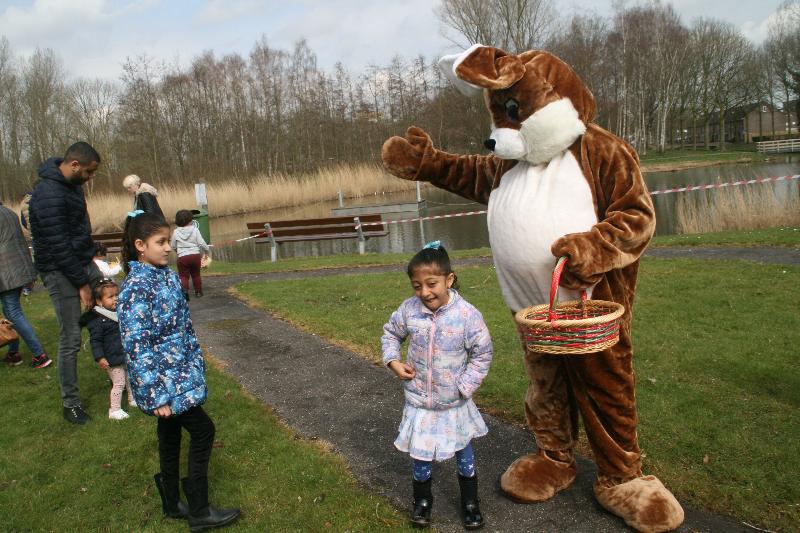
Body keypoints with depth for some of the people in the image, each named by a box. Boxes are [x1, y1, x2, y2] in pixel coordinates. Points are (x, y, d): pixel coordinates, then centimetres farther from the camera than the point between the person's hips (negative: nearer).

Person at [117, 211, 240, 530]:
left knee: (171, 434, 18)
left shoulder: (168, 276, 4)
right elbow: (136, 346, -23)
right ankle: (199, 512, 12)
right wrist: (156, 395, -22)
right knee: (203, 431, -2)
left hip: (180, 373, 8)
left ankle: (172, 503, 34)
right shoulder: (135, 289, -21)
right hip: (163, 381, -8)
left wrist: (197, 364, 16)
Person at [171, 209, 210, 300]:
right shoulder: (195, 230, -4)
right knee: (196, 275, 17)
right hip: (195, 255, 1)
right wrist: (207, 251, 9)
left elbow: (173, 246, 8)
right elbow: (202, 243, -7)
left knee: (183, 276, 2)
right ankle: (198, 291, 24)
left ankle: (184, 290, -21)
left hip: (182, 257, -1)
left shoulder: (176, 232, 0)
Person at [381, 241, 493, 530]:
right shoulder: (409, 309, -14)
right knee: (420, 452, 15)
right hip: (419, 399, 1)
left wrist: (465, 385, -15)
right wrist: (393, 361, -9)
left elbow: (483, 353, -11)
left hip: (454, 401, -1)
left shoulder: (466, 314, -22)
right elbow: (390, 333, 5)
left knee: (463, 450, 19)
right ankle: (422, 499, 40)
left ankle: (470, 501, 40)